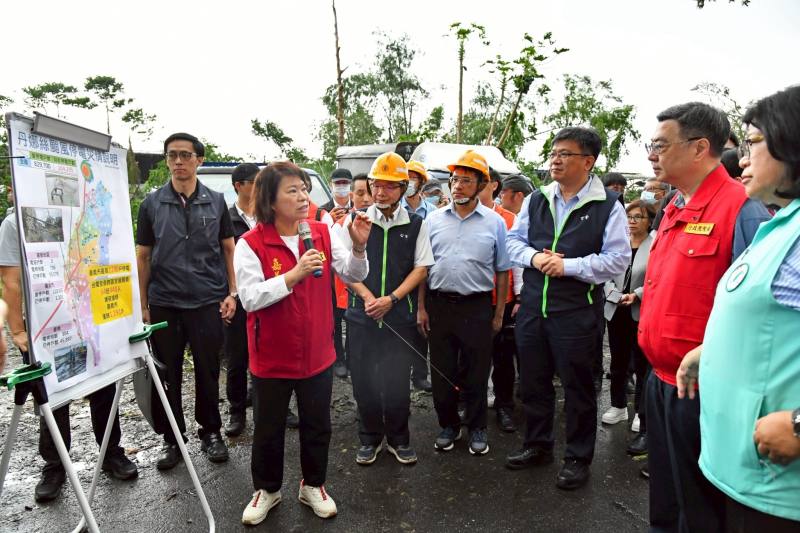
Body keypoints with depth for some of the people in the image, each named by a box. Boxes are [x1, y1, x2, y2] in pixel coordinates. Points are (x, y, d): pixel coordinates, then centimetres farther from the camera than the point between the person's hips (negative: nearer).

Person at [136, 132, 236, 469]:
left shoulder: (216, 201, 4)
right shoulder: (152, 204, 3)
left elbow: (228, 249, 8)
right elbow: (143, 256, 6)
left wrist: (232, 293, -1)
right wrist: (143, 305, 3)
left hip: (207, 302, 0)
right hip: (164, 304, 1)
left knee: (208, 371, 8)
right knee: (168, 374, 9)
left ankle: (210, 432, 26)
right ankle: (171, 439, 25)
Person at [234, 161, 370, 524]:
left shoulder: (323, 233, -2)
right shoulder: (250, 244, -13)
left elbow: (353, 275, -3)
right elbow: (249, 298, -20)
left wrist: (358, 246, -22)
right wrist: (293, 275, -28)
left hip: (317, 353, 3)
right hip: (271, 357, -3)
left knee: (317, 425, 17)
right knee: (269, 429, 15)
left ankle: (313, 485, 39)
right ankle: (267, 490, 39)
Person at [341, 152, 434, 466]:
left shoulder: (415, 224, 2)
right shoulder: (355, 221, 3)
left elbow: (422, 267, 0)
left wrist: (391, 299, -11)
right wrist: (367, 296, -11)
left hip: (400, 316, -1)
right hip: (361, 314, 1)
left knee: (397, 383, 4)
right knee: (363, 381, 8)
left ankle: (398, 439, 27)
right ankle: (370, 438, 30)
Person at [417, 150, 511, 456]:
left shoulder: (494, 222, 0)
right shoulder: (434, 220, 4)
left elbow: (502, 271, 4)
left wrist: (499, 314, 1)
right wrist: (421, 308, 3)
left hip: (477, 307, -1)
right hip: (439, 304, 2)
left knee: (477, 373, 9)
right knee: (442, 372, 11)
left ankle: (477, 428, 28)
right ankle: (448, 425, 30)